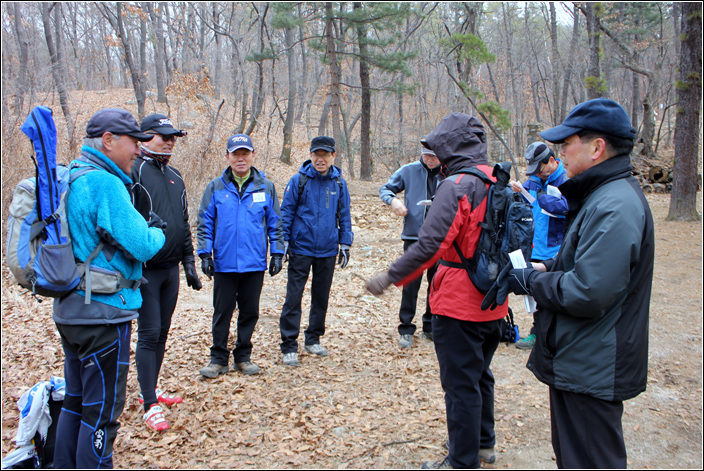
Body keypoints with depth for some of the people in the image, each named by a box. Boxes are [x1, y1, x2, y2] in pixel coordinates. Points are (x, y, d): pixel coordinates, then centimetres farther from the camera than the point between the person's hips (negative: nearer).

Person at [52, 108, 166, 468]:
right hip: (103, 313, -10)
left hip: (70, 310, 10)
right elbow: (141, 246, -23)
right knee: (102, 411, 3)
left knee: (76, 402, 22)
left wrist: (144, 227, 8)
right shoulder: (104, 183, -20)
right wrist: (156, 232, -1)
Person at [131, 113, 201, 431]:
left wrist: (188, 262, 17)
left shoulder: (174, 176, 15)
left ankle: (151, 389, 29)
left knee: (162, 332, 14)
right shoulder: (134, 172, -9)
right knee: (149, 334, -3)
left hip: (171, 269, 7)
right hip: (145, 270, -7)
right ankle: (150, 405, 6)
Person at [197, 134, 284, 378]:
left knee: (249, 312, 10)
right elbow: (205, 223, 5)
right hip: (224, 263, 0)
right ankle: (218, 358, 21)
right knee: (222, 312, 7)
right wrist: (205, 254, -1)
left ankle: (243, 356, 25)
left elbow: (275, 223, 9)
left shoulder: (266, 187, 5)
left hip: (255, 263, 1)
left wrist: (277, 253, 4)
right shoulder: (216, 187, 3)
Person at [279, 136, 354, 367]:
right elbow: (286, 212, 0)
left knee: (321, 297, 13)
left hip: (327, 251, 3)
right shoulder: (298, 180, -4)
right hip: (301, 249, -3)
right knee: (293, 297, -3)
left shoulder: (339, 183, 4)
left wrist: (345, 245, 8)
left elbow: (344, 216, 10)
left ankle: (313, 339, 29)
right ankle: (289, 346, 7)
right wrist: (283, 242, -5)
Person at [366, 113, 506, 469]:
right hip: (493, 304, 9)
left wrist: (390, 276, -19)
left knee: (460, 384, 3)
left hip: (458, 303, -9)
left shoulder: (457, 185, -18)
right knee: (480, 374, 23)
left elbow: (431, 245, -26)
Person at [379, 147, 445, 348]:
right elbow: (385, 189, 9)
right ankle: (406, 329, 10)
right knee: (410, 284, -2)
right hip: (414, 235, -1)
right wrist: (392, 200, -12)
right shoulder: (409, 171, 1)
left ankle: (431, 327, 26)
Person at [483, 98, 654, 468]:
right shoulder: (605, 195, 9)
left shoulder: (613, 207, -25)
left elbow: (587, 293, -30)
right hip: (579, 364, 10)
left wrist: (529, 281, -16)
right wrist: (545, 269, 5)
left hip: (592, 373, -10)